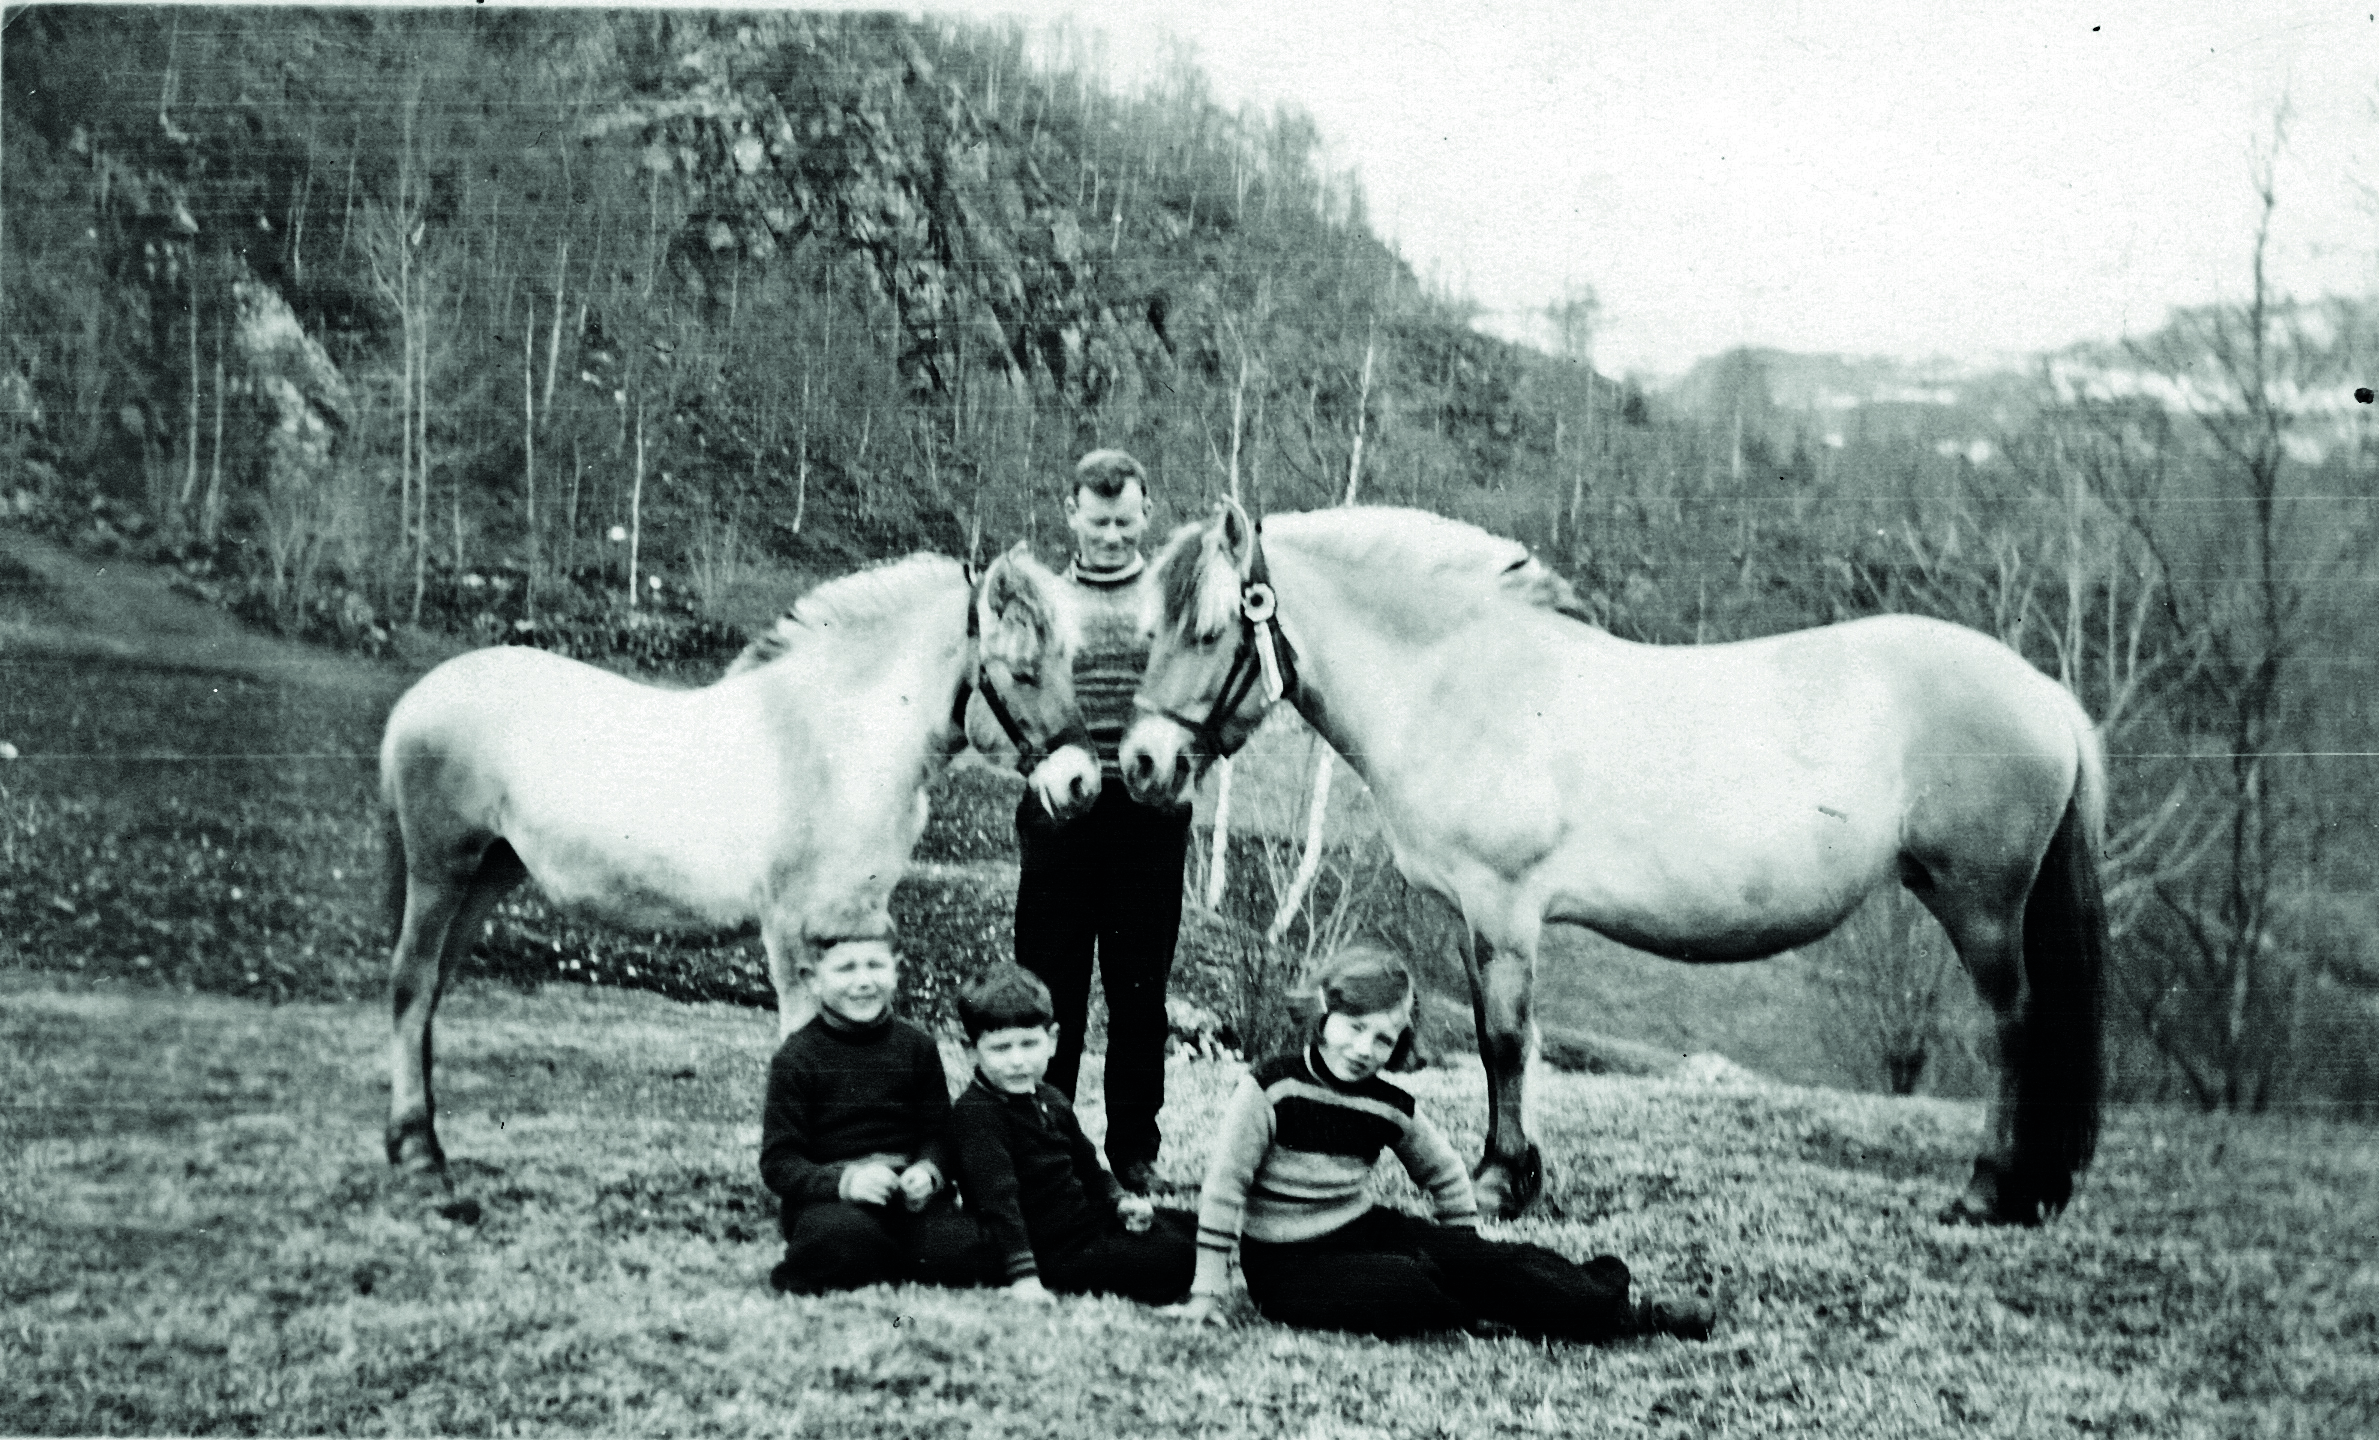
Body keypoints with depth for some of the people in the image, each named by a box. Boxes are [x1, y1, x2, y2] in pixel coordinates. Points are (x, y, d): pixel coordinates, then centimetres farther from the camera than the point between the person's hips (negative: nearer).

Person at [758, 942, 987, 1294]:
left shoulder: (917, 1047, 10)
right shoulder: (795, 1058, -1)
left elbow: (939, 1132, 12)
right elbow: (778, 1162, -5)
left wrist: (927, 1170, -12)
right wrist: (843, 1182, -24)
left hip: (908, 1195, 4)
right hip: (826, 1200, -3)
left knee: (966, 1253, -24)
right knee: (847, 1235, -38)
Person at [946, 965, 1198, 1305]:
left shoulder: (1051, 1100, 9)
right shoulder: (975, 1114, -21)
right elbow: (998, 1197, -29)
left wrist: (1119, 1200, 4)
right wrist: (1023, 1276, -35)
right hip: (1053, 1249, -10)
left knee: (1185, 1225, 15)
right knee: (1176, 1258, -17)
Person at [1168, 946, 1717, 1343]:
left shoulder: (1389, 1107, 0)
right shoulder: (1270, 1088, -16)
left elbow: (1445, 1175, 17)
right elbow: (1223, 1186, -16)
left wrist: (1468, 1259, 14)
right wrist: (1207, 1290, -18)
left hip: (1363, 1229, 5)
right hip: (1286, 1263, -5)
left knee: (1479, 1258, -14)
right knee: (1405, 1284, -30)